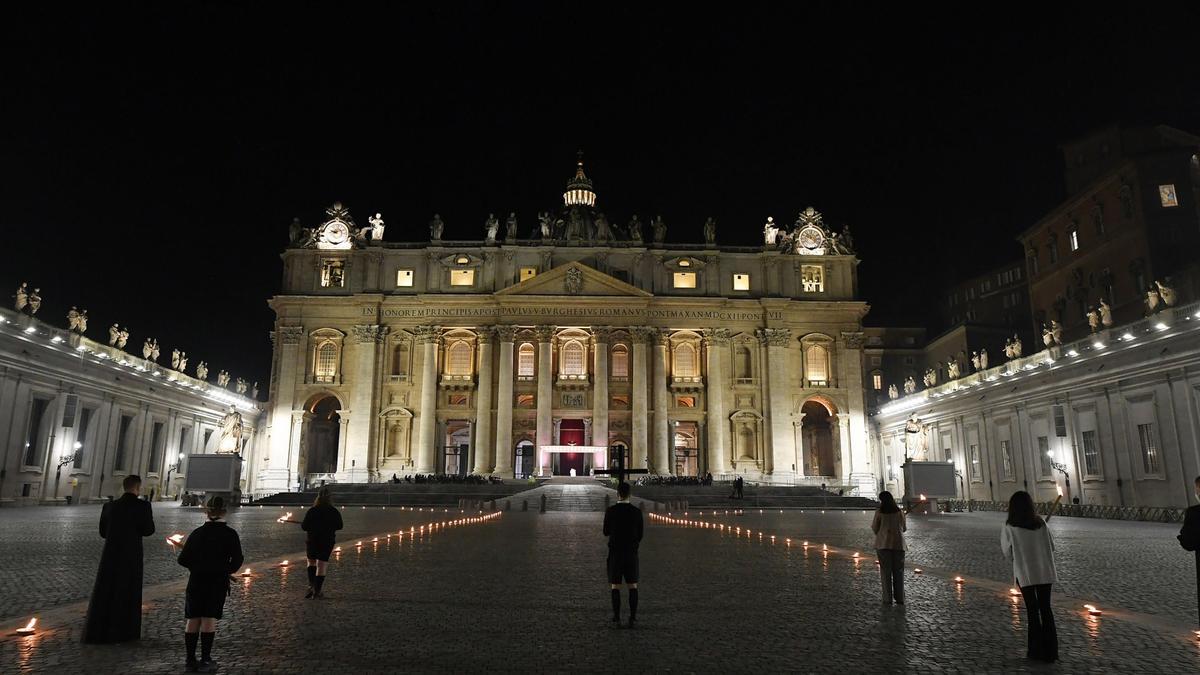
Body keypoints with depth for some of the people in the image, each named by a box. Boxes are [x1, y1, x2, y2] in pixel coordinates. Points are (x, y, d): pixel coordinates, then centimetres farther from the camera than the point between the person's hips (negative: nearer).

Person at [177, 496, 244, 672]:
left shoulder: (197, 533, 0)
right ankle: (205, 661, 4)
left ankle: (190, 660, 13)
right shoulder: (230, 534, -7)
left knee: (193, 619, 10)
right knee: (209, 620, 3)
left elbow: (182, 559, 0)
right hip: (218, 582, -2)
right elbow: (237, 560, -7)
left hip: (196, 581, 2)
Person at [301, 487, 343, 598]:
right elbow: (339, 526, 2)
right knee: (321, 566, 6)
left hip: (312, 541, 0)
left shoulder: (311, 511, -11)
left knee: (311, 562, 22)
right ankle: (317, 591, 6)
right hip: (327, 542, 0)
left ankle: (311, 586, 13)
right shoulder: (335, 512, -7)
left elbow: (304, 527, -10)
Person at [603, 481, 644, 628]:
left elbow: (606, 532, 1)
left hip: (615, 553, -1)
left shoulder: (610, 511, -11)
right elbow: (640, 535, 3)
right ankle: (633, 617, 4)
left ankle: (617, 617, 6)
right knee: (632, 585, 9)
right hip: (632, 553, 1)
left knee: (615, 586, 7)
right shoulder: (637, 512, -6)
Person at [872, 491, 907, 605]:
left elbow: (874, 528, 1)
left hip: (883, 544, -2)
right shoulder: (899, 512, 2)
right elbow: (904, 528, 10)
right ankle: (900, 599, 9)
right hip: (898, 544, 2)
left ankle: (887, 599, 0)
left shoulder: (879, 512, -5)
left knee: (885, 571, 3)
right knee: (898, 571, 9)